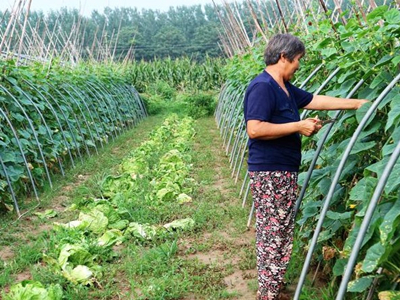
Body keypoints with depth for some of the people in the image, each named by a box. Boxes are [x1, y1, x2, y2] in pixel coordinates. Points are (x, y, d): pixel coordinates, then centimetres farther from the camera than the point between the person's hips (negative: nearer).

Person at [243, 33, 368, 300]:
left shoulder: (286, 89, 14)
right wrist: (298, 126, -19)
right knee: (274, 234, -3)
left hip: (284, 171, 10)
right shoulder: (262, 87, -17)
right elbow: (254, 129, -26)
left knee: (278, 232, 17)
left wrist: (358, 103, 23)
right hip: (270, 173, -10)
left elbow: (317, 100, 22)